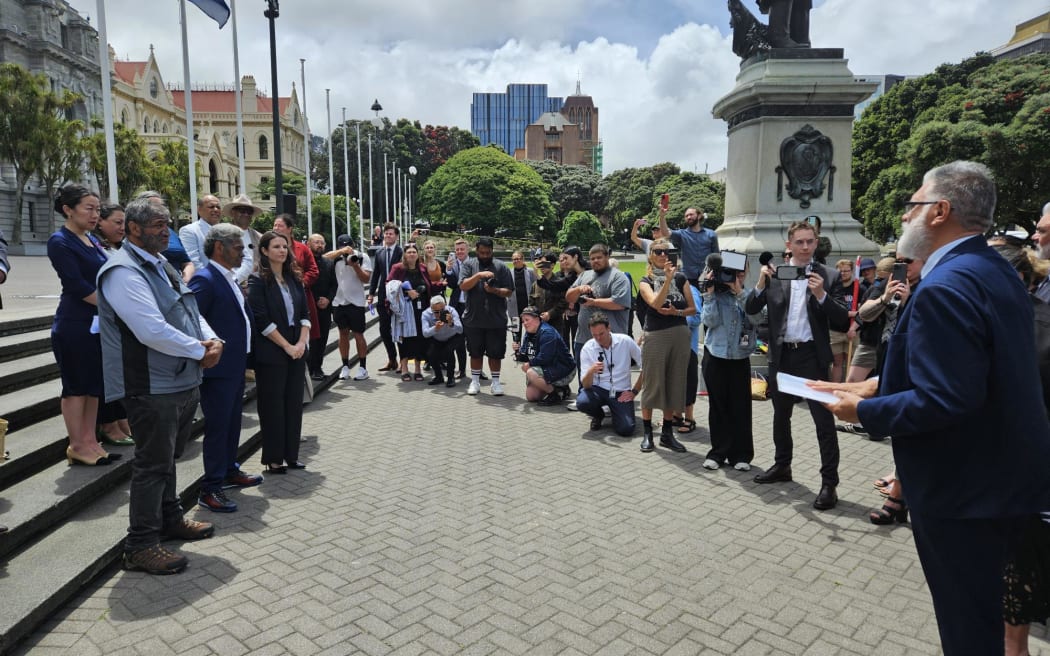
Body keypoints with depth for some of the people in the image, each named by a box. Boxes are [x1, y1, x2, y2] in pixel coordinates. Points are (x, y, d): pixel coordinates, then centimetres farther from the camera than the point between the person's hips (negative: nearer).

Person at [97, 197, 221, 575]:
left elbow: (191, 312, 15)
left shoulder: (162, 266, 14)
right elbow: (153, 331, -27)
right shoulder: (124, 272, -17)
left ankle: (170, 519, 39)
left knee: (168, 457, 22)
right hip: (152, 387, -9)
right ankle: (141, 546, 14)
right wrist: (201, 350, -16)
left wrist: (213, 341, -4)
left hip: (183, 381, 9)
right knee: (152, 465, 0)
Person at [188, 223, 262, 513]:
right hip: (218, 367, -9)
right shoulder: (204, 280, -17)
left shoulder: (229, 278, 12)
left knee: (232, 422, 20)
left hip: (236, 365, 9)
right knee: (217, 426, -2)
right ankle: (210, 489, 9)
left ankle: (229, 471, 35)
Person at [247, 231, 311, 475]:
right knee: (273, 405, 2)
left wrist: (302, 342, -6)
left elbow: (305, 313, 9)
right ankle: (273, 459, 12)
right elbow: (262, 320, -13)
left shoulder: (295, 278, 11)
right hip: (271, 353, -5)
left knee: (294, 402, 9)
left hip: (297, 351, 6)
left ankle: (291, 454, 19)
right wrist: (287, 346, -14)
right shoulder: (258, 280, -6)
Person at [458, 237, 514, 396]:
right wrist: (479, 275, -22)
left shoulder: (501, 267, 2)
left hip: (496, 319, 0)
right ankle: (475, 381, 24)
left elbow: (509, 292, -1)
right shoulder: (469, 264, 3)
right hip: (473, 319, 1)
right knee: (475, 352, 12)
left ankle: (495, 382, 19)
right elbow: (463, 286, -10)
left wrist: (494, 290, -19)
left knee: (495, 353, 6)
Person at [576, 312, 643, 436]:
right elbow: (585, 385, -12)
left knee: (626, 429, -23)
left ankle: (615, 413, 16)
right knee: (582, 402, -32)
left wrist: (634, 392, -2)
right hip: (598, 390, 1)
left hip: (621, 393, -1)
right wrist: (591, 371, -34)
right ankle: (598, 415, 6)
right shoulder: (587, 349, -7)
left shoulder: (625, 341, -9)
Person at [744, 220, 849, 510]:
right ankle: (782, 466, 36)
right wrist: (761, 283, -15)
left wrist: (821, 295, -24)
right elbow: (751, 309, 0)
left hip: (812, 356, -3)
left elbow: (842, 322, -10)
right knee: (781, 415, 18)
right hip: (782, 355, 4)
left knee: (824, 420, -2)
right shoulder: (774, 273, 2)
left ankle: (829, 483, 7)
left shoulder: (826, 276, -5)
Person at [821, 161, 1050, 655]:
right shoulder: (997, 270, 7)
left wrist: (864, 411, -17)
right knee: (982, 613, 26)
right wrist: (884, 385, 13)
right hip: (1003, 473, 10)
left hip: (962, 488, -10)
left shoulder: (944, 288, -25)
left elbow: (943, 401, -31)